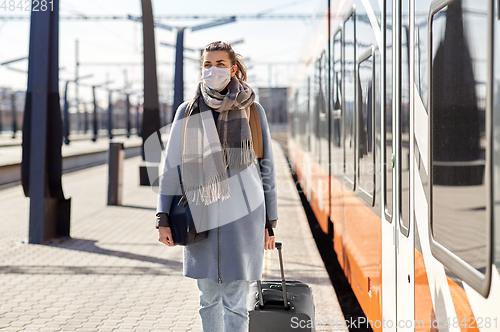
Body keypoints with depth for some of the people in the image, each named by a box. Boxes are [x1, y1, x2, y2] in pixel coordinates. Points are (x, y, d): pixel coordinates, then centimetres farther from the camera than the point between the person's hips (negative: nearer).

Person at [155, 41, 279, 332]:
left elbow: (266, 166, 5)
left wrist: (270, 223, 3)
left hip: (242, 217, -2)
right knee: (209, 299, 12)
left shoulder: (252, 110, 2)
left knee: (235, 304, -2)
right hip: (202, 219, 2)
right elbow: (172, 166, 7)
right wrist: (164, 219, 1)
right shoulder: (187, 112, 6)